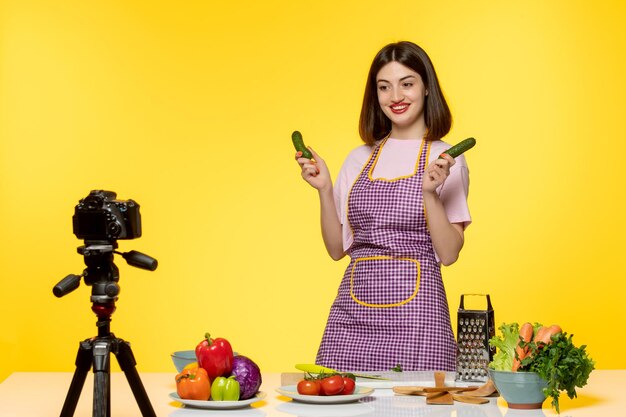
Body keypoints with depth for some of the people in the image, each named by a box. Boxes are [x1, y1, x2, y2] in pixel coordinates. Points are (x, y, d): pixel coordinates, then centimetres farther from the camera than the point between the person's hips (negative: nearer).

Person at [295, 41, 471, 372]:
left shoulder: (445, 160, 2)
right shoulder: (360, 159, 13)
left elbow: (448, 253, -5)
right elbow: (337, 248, 12)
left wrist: (429, 192, -16)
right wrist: (324, 189, 1)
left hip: (415, 310, -3)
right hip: (353, 310, 3)